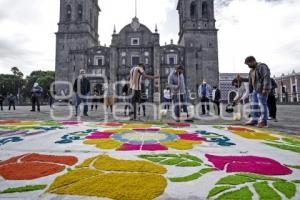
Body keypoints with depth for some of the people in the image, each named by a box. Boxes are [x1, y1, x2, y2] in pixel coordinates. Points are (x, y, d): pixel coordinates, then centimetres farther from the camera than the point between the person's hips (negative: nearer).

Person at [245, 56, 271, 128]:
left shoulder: (262, 66, -11)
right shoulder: (252, 70, 16)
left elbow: (267, 77, -22)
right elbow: (251, 82, 19)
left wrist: (265, 89, -28)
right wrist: (251, 91, 19)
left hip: (262, 90, -9)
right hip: (256, 90, 9)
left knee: (262, 105, -9)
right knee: (254, 105, 8)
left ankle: (263, 122, -5)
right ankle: (254, 120, 13)